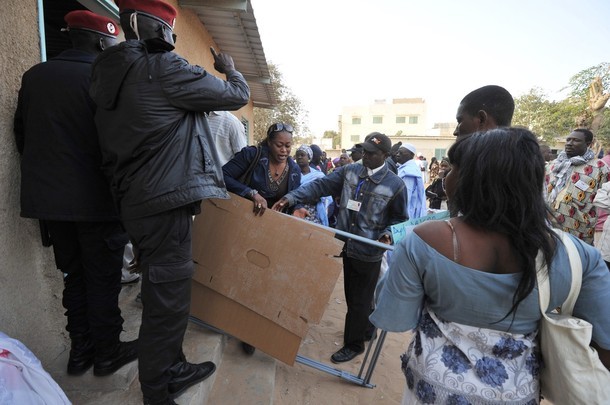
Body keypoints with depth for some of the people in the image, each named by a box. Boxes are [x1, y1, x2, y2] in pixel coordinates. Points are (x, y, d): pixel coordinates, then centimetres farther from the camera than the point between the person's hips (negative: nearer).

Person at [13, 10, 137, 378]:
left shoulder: (34, 76, 8)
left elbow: (22, 136, 13)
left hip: (48, 198, 6)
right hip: (96, 199, -6)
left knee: (74, 274, 17)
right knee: (103, 278, 7)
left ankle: (80, 351, 29)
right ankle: (107, 353, 22)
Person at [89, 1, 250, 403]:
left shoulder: (108, 74, 15)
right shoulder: (163, 68, -11)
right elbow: (237, 96, -3)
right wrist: (230, 69, 18)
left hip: (136, 202, 10)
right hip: (167, 203, -10)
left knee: (163, 293, 20)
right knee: (168, 300, 1)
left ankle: (173, 369, 37)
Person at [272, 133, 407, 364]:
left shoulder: (395, 185, -10)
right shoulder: (349, 171, -1)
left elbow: (400, 218, 1)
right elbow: (321, 186, -7)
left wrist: (388, 233, -17)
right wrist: (291, 198, -17)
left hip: (369, 253, -5)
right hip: (348, 247, 5)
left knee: (359, 299, 10)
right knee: (353, 295, 22)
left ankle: (353, 344, 32)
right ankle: (367, 330, 48)